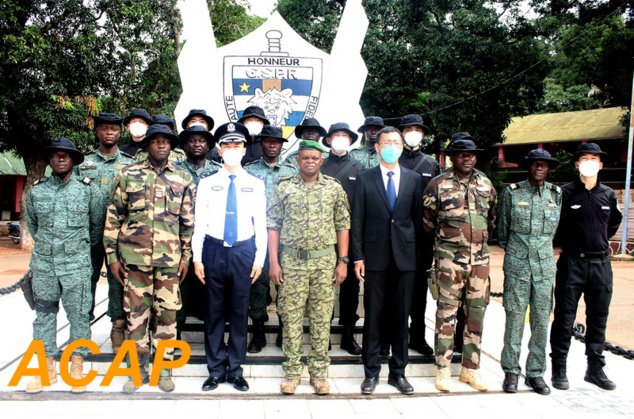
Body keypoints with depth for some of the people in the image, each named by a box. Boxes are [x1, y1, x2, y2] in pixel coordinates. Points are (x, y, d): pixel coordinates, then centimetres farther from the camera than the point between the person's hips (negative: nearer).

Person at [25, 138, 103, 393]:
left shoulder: (88, 190, -1)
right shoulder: (36, 190, 5)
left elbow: (97, 224, 9)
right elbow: (31, 224, 19)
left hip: (77, 264, -2)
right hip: (43, 264, 3)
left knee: (79, 315, 2)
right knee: (44, 314, 9)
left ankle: (77, 368, 13)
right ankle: (47, 368, 20)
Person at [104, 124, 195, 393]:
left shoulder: (183, 178, 6)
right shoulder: (129, 175, 4)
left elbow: (188, 221, 9)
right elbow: (113, 216, 5)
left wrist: (186, 257, 5)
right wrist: (112, 255, 2)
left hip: (169, 258, 0)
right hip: (134, 256, 0)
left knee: (167, 313, 6)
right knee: (136, 313, 7)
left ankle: (164, 368, 21)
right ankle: (138, 369, 22)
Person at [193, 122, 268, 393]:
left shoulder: (255, 185, 4)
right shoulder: (207, 183, 3)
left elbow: (261, 225, 4)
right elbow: (199, 223, 2)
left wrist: (259, 259, -1)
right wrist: (197, 258, -2)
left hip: (244, 252, 0)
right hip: (214, 250, 0)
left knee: (240, 312, 7)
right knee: (214, 311, 6)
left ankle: (235, 370, 20)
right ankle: (216, 370, 20)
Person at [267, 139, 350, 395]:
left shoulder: (334, 188, 5)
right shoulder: (284, 188, 3)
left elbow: (342, 226, 6)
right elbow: (273, 226, 2)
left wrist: (343, 261, 0)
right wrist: (273, 262, -4)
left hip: (325, 261, 1)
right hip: (291, 261, 0)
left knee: (322, 318, 7)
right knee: (291, 318, 5)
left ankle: (319, 372, 19)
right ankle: (292, 372, 18)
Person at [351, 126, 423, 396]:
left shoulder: (414, 179, 7)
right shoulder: (365, 179, 2)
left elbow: (418, 218, 7)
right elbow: (357, 221, 0)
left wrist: (418, 252, 2)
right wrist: (358, 257, -5)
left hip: (405, 257, 1)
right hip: (375, 257, -1)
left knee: (401, 317, 9)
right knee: (373, 317, 6)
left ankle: (398, 372, 21)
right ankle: (371, 372, 18)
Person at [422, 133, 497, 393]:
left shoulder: (486, 184, 9)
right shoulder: (438, 185, -4)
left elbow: (492, 217, 18)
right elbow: (428, 221, 3)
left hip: (480, 257, 4)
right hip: (450, 258, -4)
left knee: (477, 311, 8)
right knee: (447, 311, 1)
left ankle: (470, 368, 21)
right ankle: (443, 369, 11)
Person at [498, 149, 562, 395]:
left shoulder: (556, 194, 7)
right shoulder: (512, 192, -1)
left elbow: (556, 227, 18)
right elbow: (502, 228, 9)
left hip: (545, 264, 2)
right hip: (517, 264, -2)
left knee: (542, 319, 5)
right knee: (514, 317, 0)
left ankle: (535, 372, 18)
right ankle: (511, 371, 12)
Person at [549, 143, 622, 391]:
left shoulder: (608, 195, 7)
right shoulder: (565, 193, -6)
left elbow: (616, 220, 25)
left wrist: (602, 240, 17)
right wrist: (566, 244, 3)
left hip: (601, 264, 4)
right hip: (572, 263, -4)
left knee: (598, 319, 12)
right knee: (564, 318, 2)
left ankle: (595, 368, 25)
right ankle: (559, 369, 11)